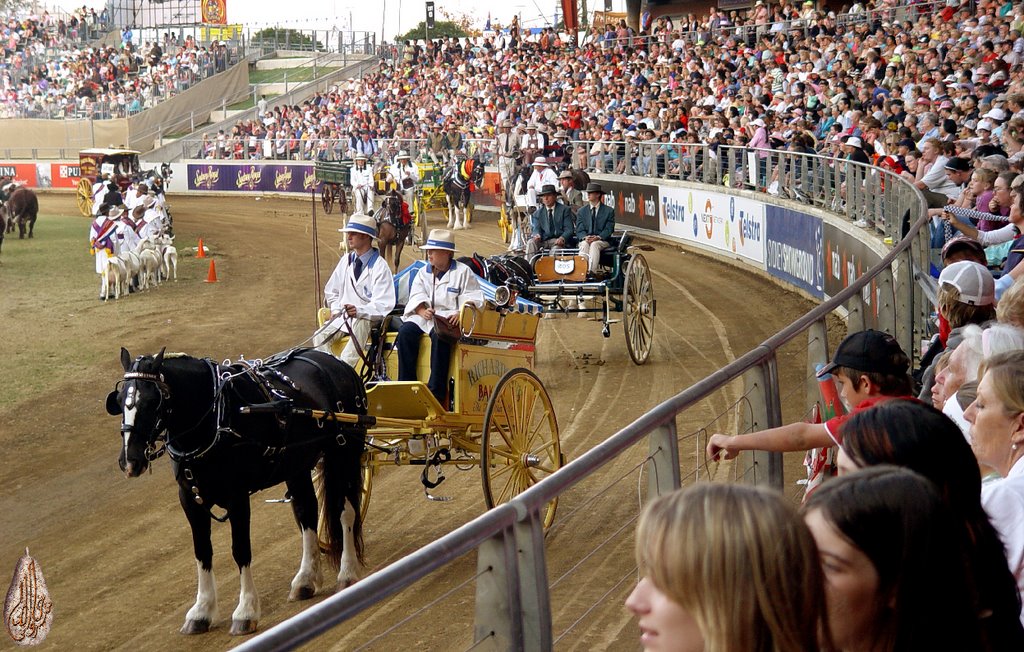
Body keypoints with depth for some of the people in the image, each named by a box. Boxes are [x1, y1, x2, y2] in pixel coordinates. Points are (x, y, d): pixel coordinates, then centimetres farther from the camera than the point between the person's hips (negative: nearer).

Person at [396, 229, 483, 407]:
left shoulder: (463, 272, 8)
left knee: (439, 335, -38)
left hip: (449, 317, -5)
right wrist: (422, 311, -14)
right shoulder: (424, 273, 22)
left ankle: (436, 391, -38)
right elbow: (416, 297, 9)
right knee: (406, 332, -26)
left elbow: (473, 299, -1)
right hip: (424, 317, 5)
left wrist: (462, 313, -21)